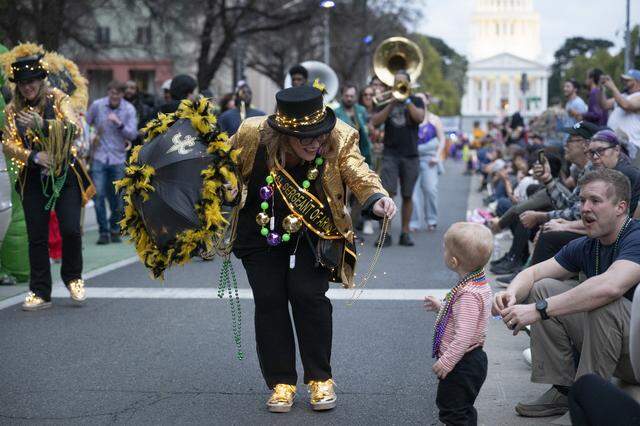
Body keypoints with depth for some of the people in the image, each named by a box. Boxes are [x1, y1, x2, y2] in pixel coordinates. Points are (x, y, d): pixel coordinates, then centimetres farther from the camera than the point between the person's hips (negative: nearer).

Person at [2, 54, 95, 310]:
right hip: (33, 178, 2)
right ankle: (40, 292, 11)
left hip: (66, 174, -2)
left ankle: (73, 278, 17)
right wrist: (34, 156, -18)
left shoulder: (57, 99, -1)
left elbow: (74, 128, -16)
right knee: (37, 236, 1)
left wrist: (42, 124, -28)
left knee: (70, 229, -10)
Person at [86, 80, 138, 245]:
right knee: (99, 194, -8)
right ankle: (103, 231, 1)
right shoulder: (97, 105, -1)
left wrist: (119, 124, -20)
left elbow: (133, 134, -7)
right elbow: (85, 125, 12)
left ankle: (114, 230, 22)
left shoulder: (129, 109, -1)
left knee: (117, 197, 5)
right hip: (99, 157, 0)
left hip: (118, 158, 0)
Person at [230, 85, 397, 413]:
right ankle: (281, 382, 11)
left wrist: (377, 199, -50)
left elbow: (359, 176, -29)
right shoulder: (251, 135, -22)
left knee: (308, 295, -11)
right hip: (261, 230, 1)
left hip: (312, 231, -1)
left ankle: (320, 379, 6)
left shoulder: (340, 140, -22)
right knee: (269, 300, -2)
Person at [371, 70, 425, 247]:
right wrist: (392, 104, -10)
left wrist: (406, 100, -11)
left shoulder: (416, 101, 10)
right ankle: (385, 233, -11)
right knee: (387, 192, -12)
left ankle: (405, 233, 14)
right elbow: (375, 122, -2)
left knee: (407, 196, 5)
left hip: (411, 156, 0)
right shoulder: (386, 102, 12)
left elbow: (420, 117, -9)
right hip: (390, 154, 0)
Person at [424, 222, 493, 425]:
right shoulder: (478, 282, 4)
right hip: (471, 360, 10)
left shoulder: (468, 294, -27)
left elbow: (464, 336, -29)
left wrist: (446, 362, -23)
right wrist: (441, 307, 20)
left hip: (461, 363, -10)